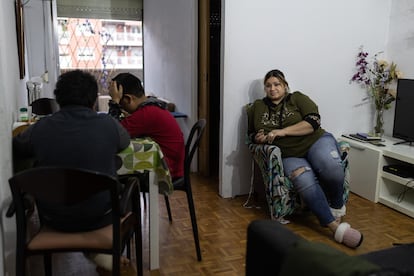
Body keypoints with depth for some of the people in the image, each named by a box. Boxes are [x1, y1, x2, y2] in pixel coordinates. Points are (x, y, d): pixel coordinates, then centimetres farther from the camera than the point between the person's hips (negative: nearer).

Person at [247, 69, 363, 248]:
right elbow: (251, 133, 24)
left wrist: (282, 131, -16)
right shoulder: (257, 107, 15)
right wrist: (259, 138, -2)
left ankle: (337, 205, -4)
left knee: (331, 169, -34)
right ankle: (336, 226, -28)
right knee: (306, 183, -33)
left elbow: (313, 121, -7)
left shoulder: (297, 98, 6)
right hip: (290, 156, 1)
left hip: (316, 141, 0)